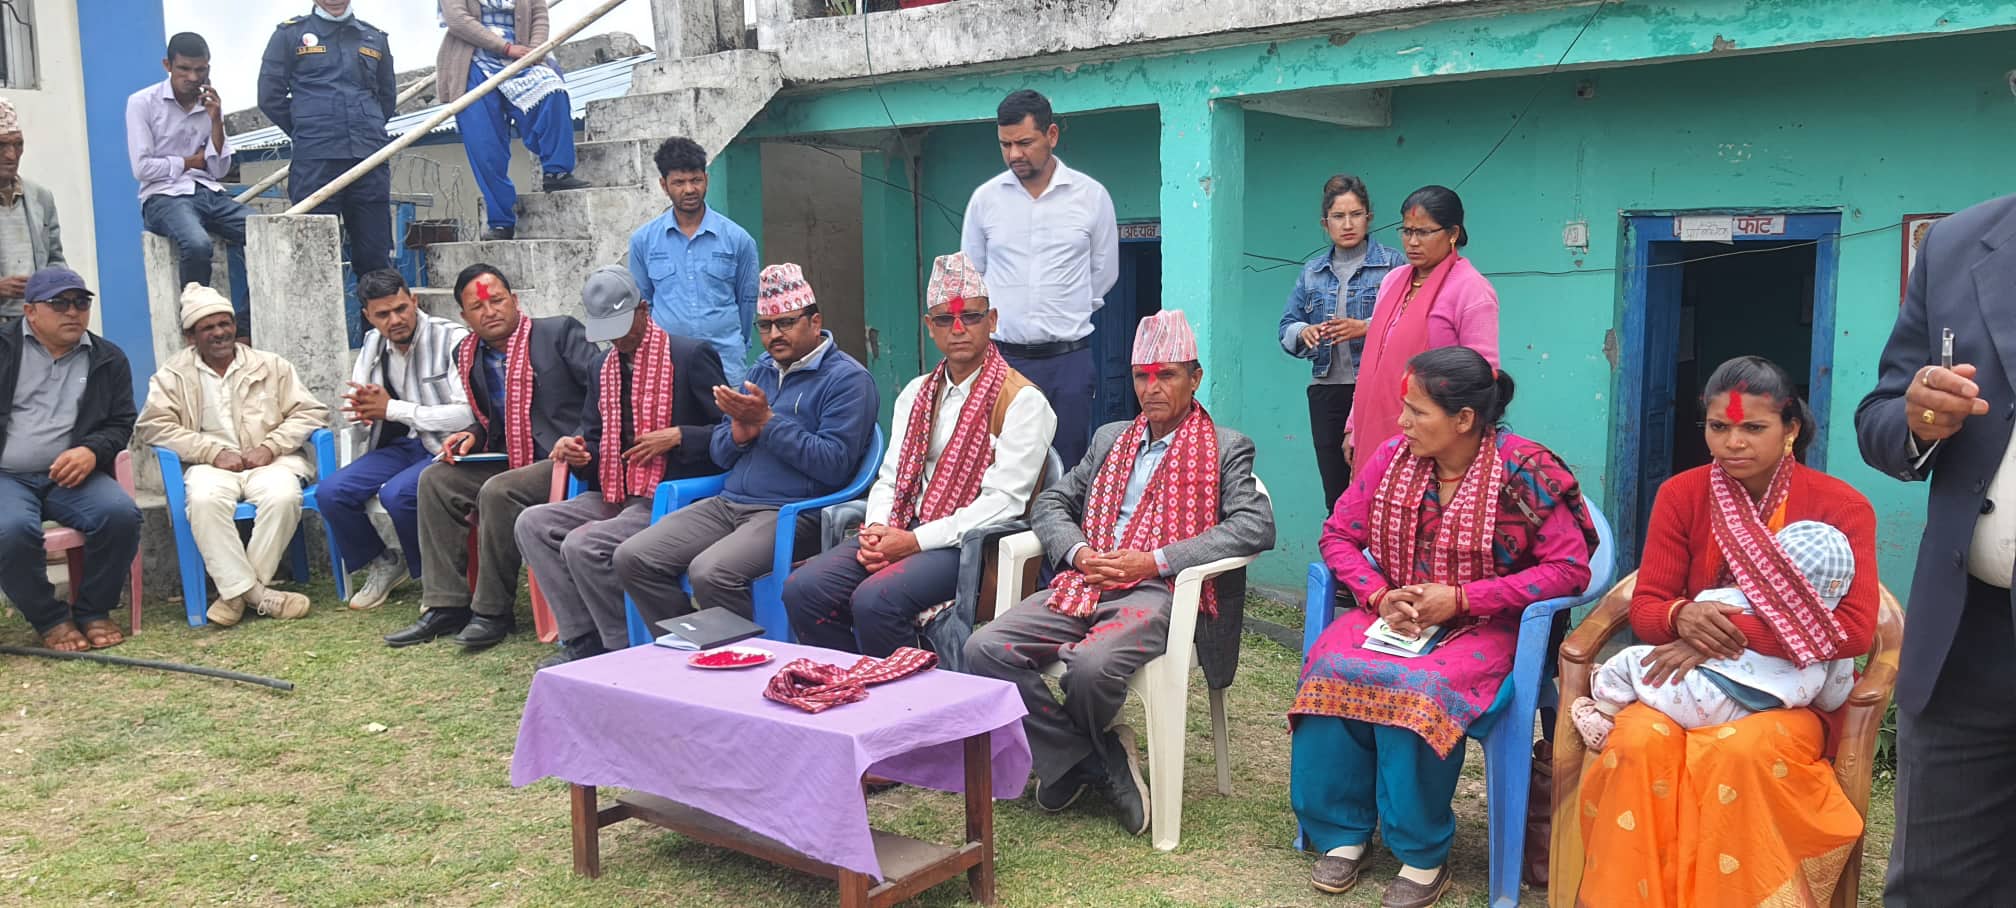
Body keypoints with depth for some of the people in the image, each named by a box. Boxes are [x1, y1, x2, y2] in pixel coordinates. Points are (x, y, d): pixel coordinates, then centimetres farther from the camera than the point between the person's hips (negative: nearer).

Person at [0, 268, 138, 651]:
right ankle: (49, 619, -10)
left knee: (121, 514, -28)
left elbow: (121, 423, 10)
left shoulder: (108, 359, 11)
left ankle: (93, 610, -6)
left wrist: (92, 451, -11)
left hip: (69, 475, 2)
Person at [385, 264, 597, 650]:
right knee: (436, 479, -6)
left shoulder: (558, 332, -6)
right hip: (511, 459, 8)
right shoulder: (468, 354, 14)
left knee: (497, 492, -29)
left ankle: (493, 613, -14)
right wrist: (473, 436, 2)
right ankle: (445, 607, -6)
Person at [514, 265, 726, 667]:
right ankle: (584, 639, -6)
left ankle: (627, 648, -6)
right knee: (532, 524, -6)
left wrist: (677, 436, -19)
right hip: (615, 497, 9)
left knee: (582, 545, -25)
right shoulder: (604, 369, 16)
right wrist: (579, 454, -2)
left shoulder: (690, 356, -7)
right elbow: (597, 443, 21)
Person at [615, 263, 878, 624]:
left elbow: (834, 465, -16)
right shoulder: (762, 369, 20)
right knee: (632, 558, -7)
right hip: (729, 503, 8)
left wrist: (767, 422, -15)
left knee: (709, 572, -32)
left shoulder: (847, 378, -4)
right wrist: (740, 432, -4)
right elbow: (719, 454, 20)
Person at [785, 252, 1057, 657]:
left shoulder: (1021, 401, -4)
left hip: (970, 543, -7)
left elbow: (1003, 502, -12)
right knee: (804, 589, -14)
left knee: (874, 599, -31)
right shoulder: (916, 394, 18)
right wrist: (877, 530, -5)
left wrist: (915, 541, -16)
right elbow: (891, 477, 18)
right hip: (903, 532, 7)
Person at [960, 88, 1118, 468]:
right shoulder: (985, 198, 4)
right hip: (1003, 356, 1)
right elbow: (970, 275, 15)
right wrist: (1003, 316, 12)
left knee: (1069, 465, 2)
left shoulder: (1091, 196, 1)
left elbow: (1104, 271, 11)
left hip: (1068, 358, -1)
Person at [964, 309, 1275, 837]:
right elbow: (1051, 503, 22)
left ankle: (1068, 758, 2)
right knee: (985, 648, -19)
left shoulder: (1226, 449, 9)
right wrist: (1078, 551, -2)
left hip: (1159, 592, -5)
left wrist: (1155, 561, -15)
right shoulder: (1111, 438, 26)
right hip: (1086, 584, 5)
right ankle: (1099, 763, -8)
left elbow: (1256, 526, -7)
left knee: (1092, 665, -36)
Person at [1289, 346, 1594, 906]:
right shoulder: (1392, 457, 0)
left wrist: (1460, 598, -18)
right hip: (1393, 619, 4)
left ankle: (1423, 857, -16)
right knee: (1329, 669, -26)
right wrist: (1379, 594, -13)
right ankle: (1343, 834, -10)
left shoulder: (1523, 472, -12)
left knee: (1418, 688, -35)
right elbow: (1338, 535, 7)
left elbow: (1571, 568, -13)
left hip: (1480, 626, -4)